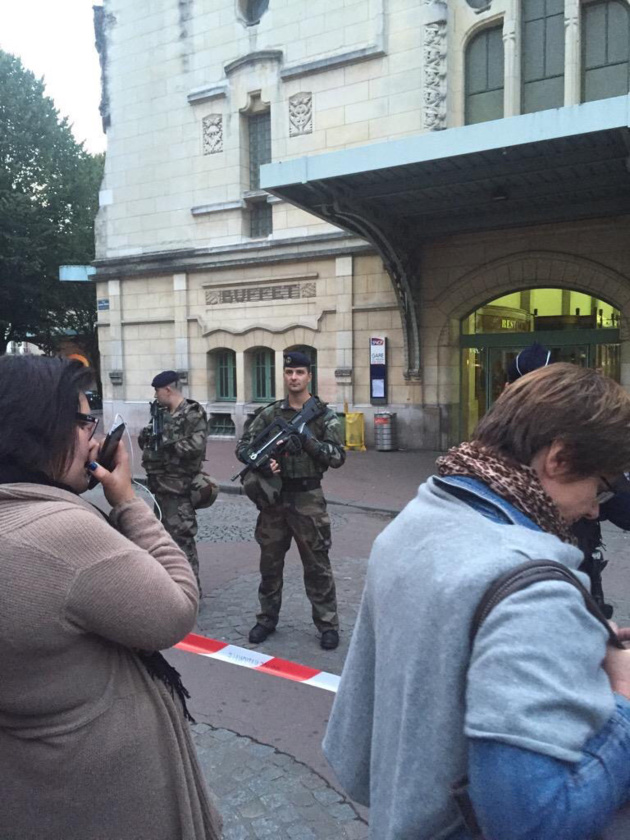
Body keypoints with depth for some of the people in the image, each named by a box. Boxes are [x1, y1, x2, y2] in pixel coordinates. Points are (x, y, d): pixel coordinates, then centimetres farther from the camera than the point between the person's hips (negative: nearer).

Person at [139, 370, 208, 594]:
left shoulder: (193, 414, -11)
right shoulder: (162, 412, 15)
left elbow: (196, 445, -24)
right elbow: (144, 441, 20)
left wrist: (167, 444, -17)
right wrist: (148, 435, -2)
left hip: (179, 486, -9)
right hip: (161, 484, 9)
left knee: (181, 537, -8)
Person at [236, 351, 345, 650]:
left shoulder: (323, 415, -1)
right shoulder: (269, 413, 5)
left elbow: (338, 457, -7)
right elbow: (242, 447, 3)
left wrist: (308, 439, -18)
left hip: (308, 498, -3)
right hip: (274, 497, 3)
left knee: (317, 564, 3)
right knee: (270, 562, 13)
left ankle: (328, 624, 14)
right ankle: (267, 618, 28)